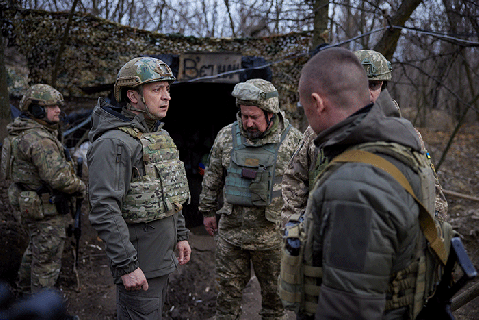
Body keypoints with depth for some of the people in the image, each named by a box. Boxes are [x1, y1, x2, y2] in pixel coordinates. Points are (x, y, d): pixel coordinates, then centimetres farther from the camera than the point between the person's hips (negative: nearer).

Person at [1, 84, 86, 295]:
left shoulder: (23, 133, 9)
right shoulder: (40, 139, -25)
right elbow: (59, 178, -30)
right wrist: (81, 188, -13)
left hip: (31, 204, 11)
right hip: (46, 209, -11)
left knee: (35, 250, 27)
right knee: (47, 261, 2)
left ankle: (25, 291, 46)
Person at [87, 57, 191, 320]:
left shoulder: (159, 136, 10)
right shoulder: (114, 143, -20)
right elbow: (104, 211, -25)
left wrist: (180, 235, 17)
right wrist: (126, 266, -26)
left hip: (163, 256, 9)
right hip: (138, 263, -9)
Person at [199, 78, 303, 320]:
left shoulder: (292, 140, -8)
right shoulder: (227, 136, -1)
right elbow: (213, 176, 11)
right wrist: (207, 210, 14)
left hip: (272, 233, -2)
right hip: (231, 229, 2)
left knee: (274, 291, 14)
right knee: (228, 289, 13)